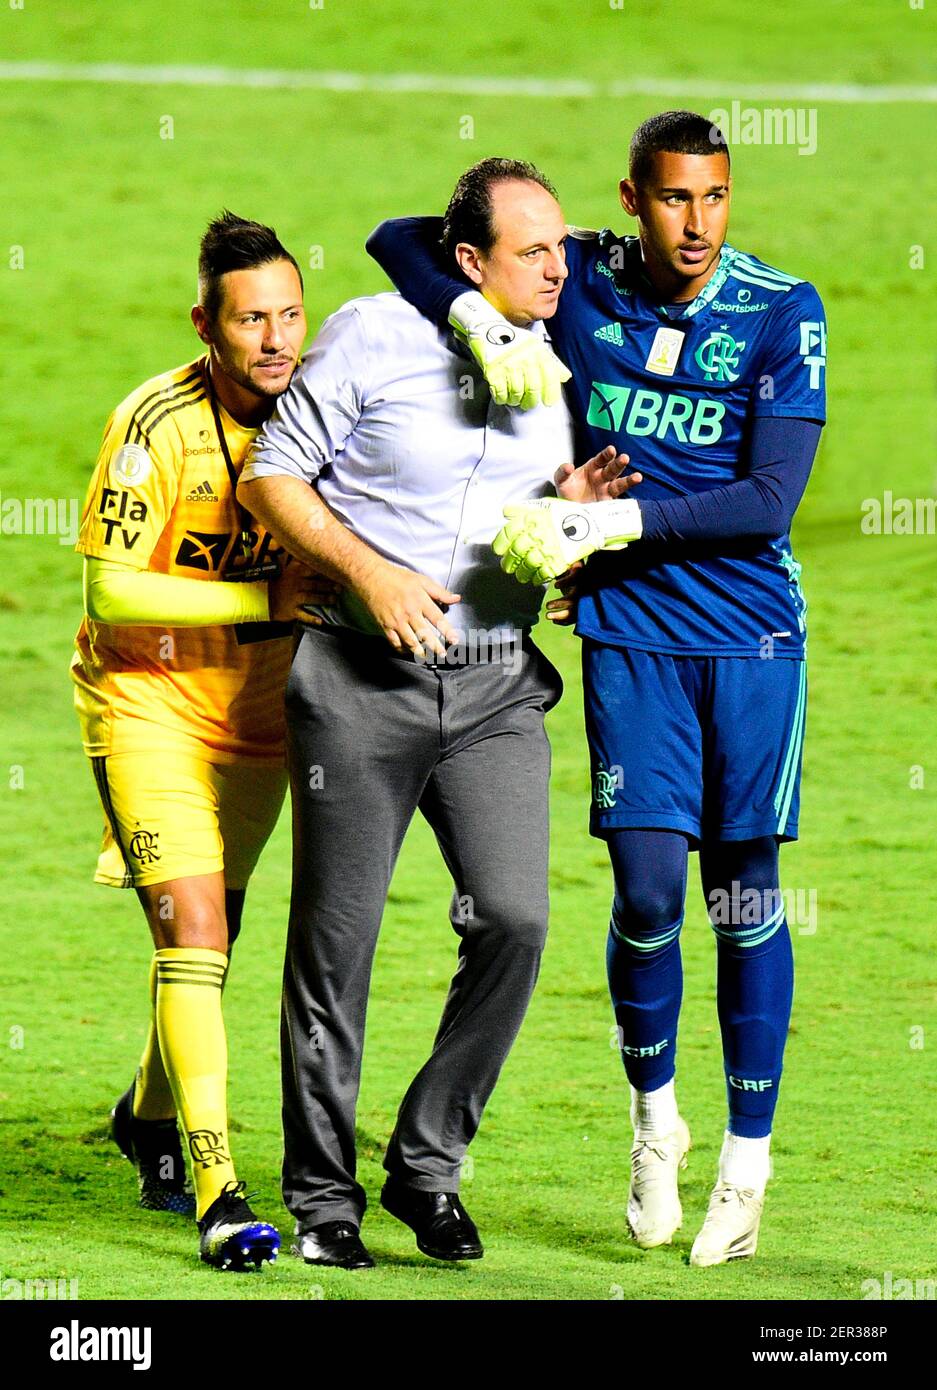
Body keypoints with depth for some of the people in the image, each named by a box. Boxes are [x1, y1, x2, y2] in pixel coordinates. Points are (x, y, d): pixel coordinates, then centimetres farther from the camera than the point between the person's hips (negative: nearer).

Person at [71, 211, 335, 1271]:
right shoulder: (157, 425, -22)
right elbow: (110, 593, -23)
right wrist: (263, 600, -28)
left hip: (258, 704, 5)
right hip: (147, 699, -5)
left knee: (213, 932, 16)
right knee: (191, 930, -17)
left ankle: (150, 1115, 43)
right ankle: (217, 1193, -19)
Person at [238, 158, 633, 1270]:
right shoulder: (374, 336, -7)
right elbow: (270, 478, -4)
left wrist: (571, 509, -5)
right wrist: (367, 571, -16)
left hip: (496, 688, 4)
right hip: (361, 682, -4)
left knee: (514, 920, -11)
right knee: (336, 940, 1)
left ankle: (427, 1166, 6)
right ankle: (322, 1195, 15)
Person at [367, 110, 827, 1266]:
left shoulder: (780, 312, -6)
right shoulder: (583, 279, -1)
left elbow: (769, 500, -12)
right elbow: (399, 242, 5)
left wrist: (609, 522, -19)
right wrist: (483, 321, -14)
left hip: (752, 632, -1)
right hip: (630, 632, 1)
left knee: (743, 892, 4)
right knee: (648, 888, -9)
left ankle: (746, 1157, 16)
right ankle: (654, 1115, 16)